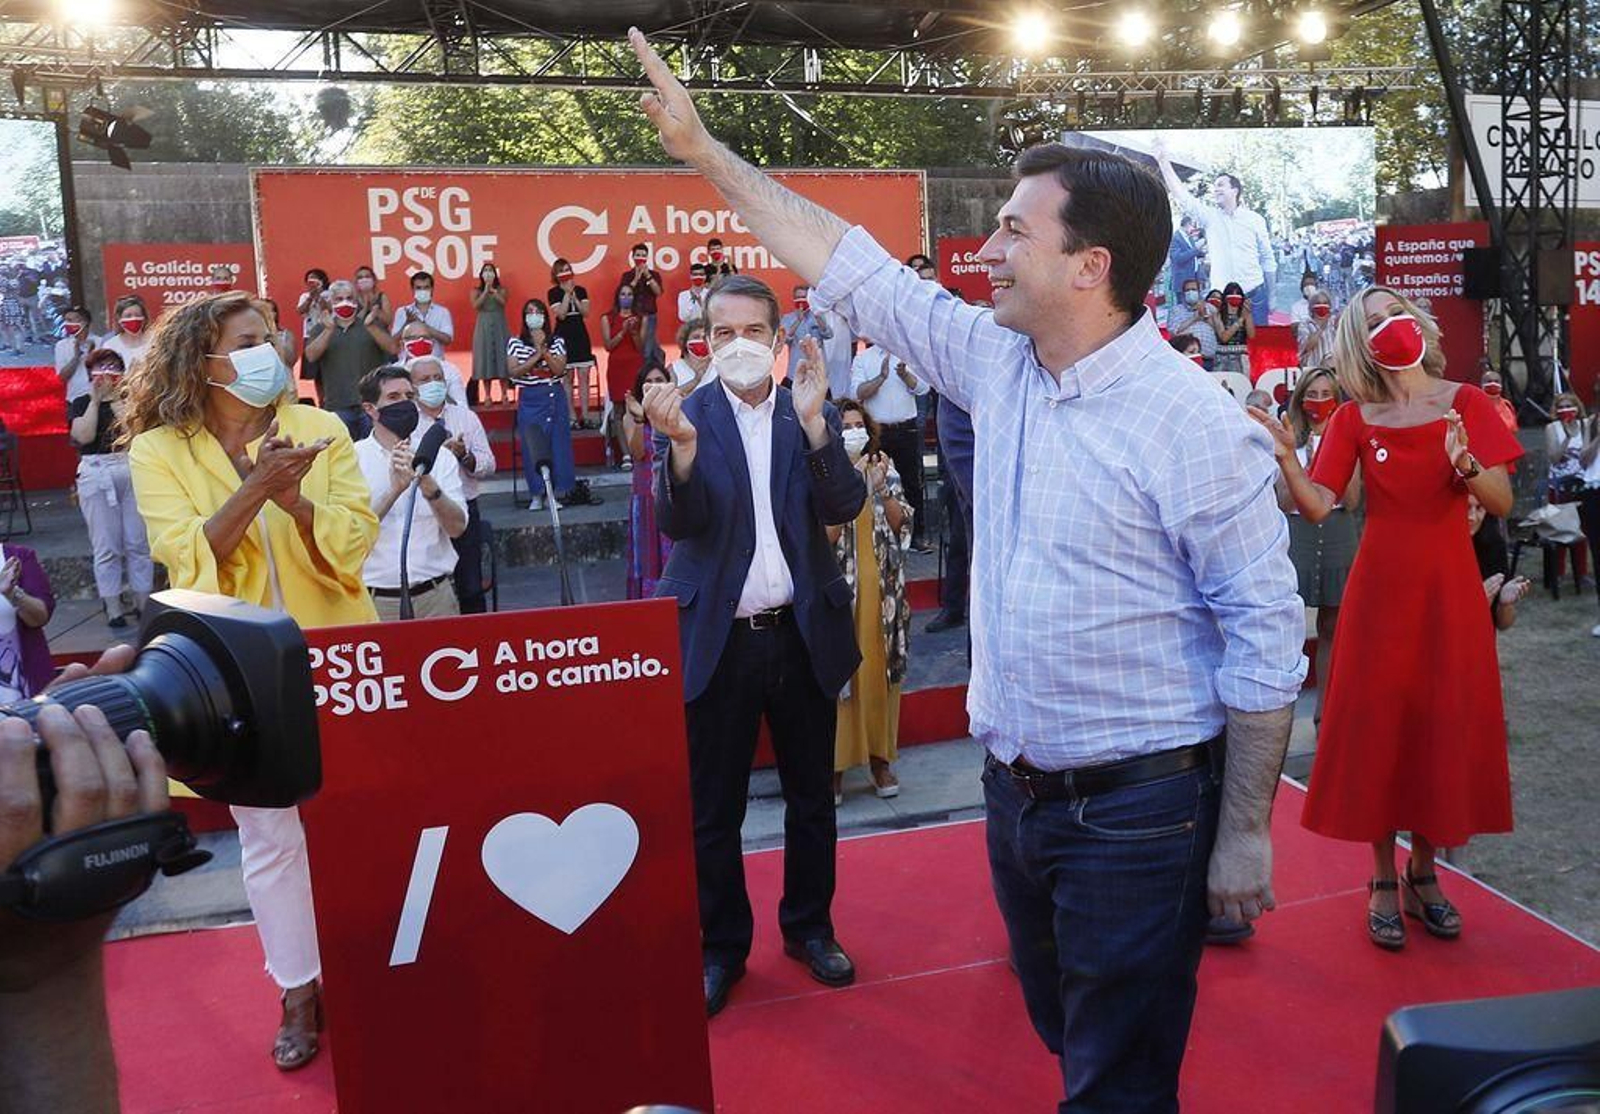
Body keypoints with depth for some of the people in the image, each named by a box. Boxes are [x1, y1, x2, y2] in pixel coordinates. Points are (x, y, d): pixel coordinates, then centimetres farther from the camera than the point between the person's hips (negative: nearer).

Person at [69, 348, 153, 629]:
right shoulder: (81, 404, 10)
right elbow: (83, 436, -7)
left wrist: (117, 400, -6)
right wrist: (96, 400, -5)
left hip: (132, 471, 1)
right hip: (96, 475, 0)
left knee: (138, 543, 2)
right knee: (106, 547, 1)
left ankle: (143, 603, 10)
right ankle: (113, 608, 5)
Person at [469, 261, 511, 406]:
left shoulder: (501, 290, 6)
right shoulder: (476, 291, 6)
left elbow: (503, 302, -14)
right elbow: (475, 306, -11)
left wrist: (493, 291, -30)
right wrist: (485, 291, -18)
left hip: (500, 328, 0)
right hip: (483, 329, 0)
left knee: (502, 359, -2)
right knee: (485, 360, -1)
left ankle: (504, 395, 2)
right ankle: (487, 396, 2)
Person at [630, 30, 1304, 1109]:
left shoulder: (1196, 425, -18)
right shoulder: (997, 362, 0)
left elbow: (1265, 637, -14)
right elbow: (852, 265, 6)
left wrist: (1244, 831, -12)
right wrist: (706, 150, 8)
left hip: (1137, 809, -6)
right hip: (1016, 784, 7)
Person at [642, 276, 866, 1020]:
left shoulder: (813, 415, 1)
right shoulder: (686, 415, -3)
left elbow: (845, 506, -11)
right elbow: (678, 522, -14)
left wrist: (813, 422, -26)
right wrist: (681, 442, -32)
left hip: (803, 633, 2)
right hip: (717, 639, -1)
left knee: (812, 798, 16)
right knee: (713, 810, 9)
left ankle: (809, 928, 35)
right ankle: (721, 948, 27)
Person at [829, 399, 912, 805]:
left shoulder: (885, 469, 8)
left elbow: (902, 523, 1)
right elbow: (825, 534, -14)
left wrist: (882, 488, -13)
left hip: (882, 587, 3)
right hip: (840, 588, -3)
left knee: (880, 668, 9)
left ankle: (880, 756, 20)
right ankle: (835, 762, 8)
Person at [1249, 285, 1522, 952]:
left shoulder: (1465, 403, 0)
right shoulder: (1355, 418, 2)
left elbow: (1502, 503, -6)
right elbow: (1317, 507, -8)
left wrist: (1464, 464, -25)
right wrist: (1286, 457, -24)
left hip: (1448, 589, 0)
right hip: (1380, 589, 0)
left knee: (1444, 726, 6)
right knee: (1377, 727, 3)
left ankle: (1423, 874, 25)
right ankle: (1383, 883, 17)